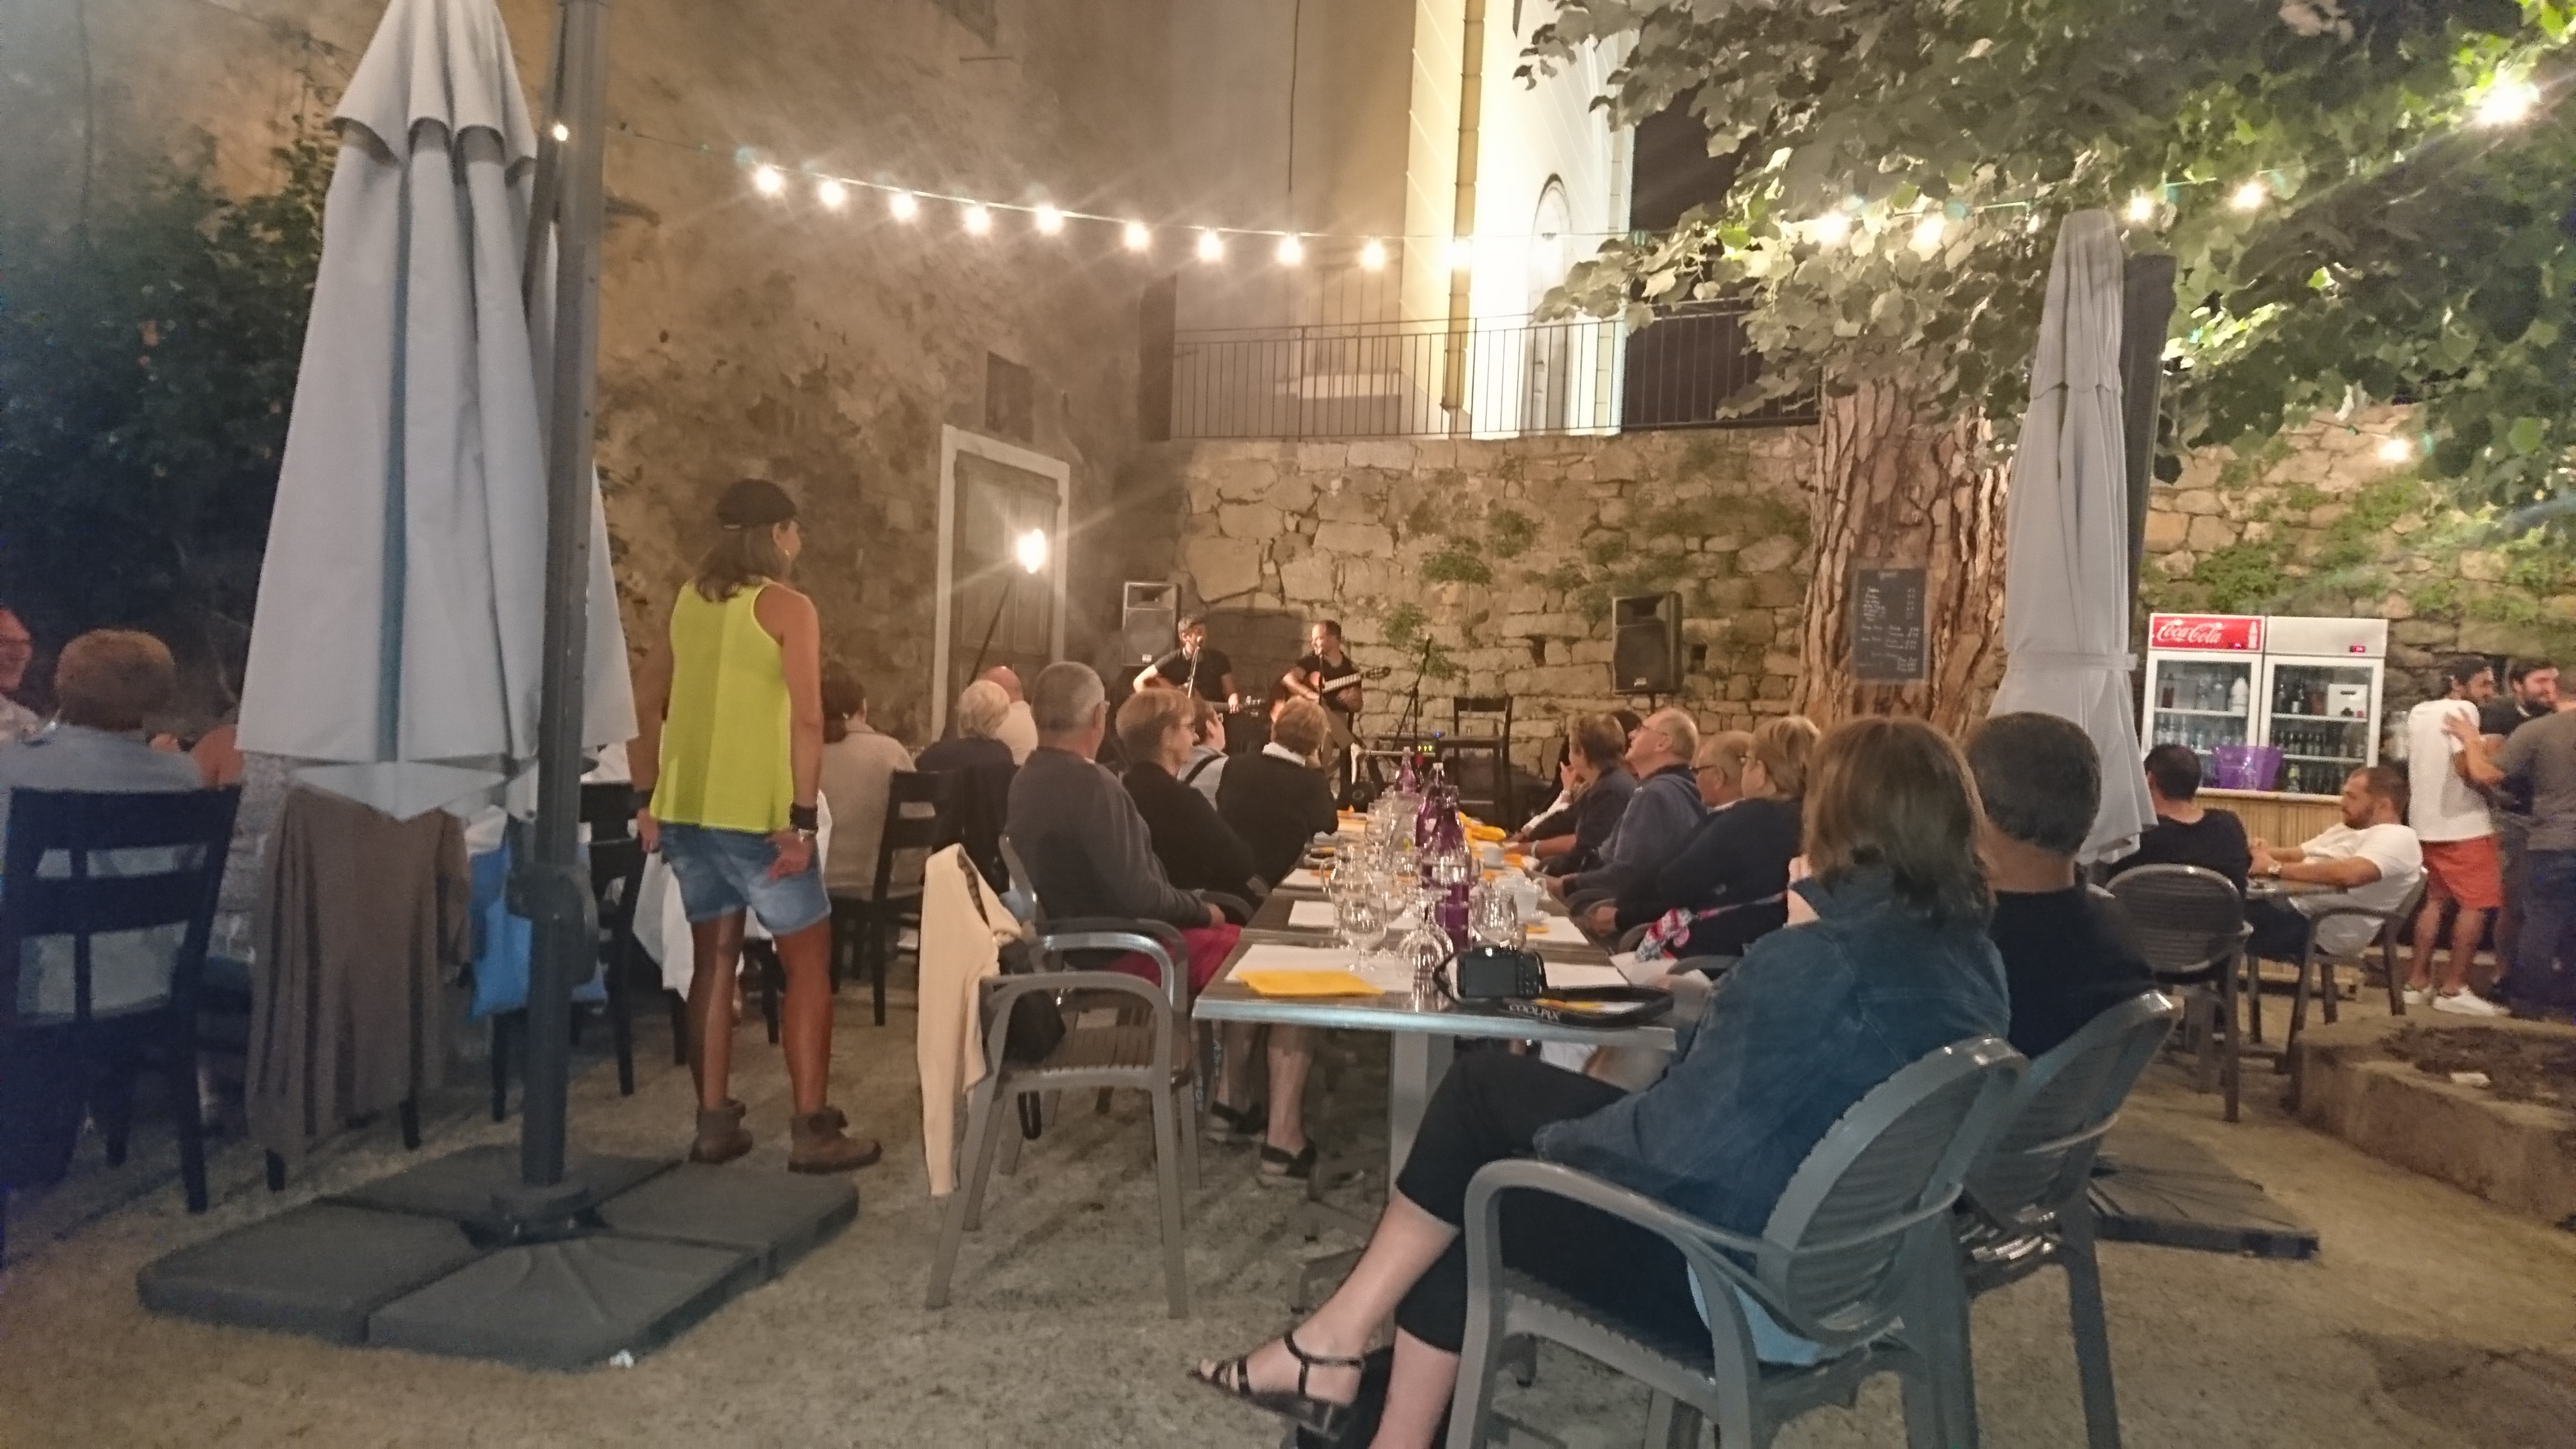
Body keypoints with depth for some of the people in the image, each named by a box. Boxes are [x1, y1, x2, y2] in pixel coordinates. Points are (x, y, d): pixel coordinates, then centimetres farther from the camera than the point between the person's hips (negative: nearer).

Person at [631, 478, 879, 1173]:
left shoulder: (687, 601, 12)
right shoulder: (788, 607, -6)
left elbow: (645, 707, 12)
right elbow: (806, 719, -16)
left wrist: (648, 802, 15)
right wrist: (803, 818, -16)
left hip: (686, 810, 7)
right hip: (755, 814, -6)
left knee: (714, 963, 14)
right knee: (809, 965, 3)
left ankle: (714, 1122, 18)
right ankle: (812, 1131, 4)